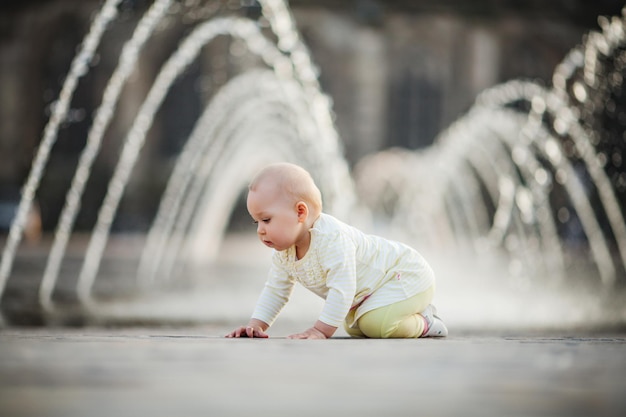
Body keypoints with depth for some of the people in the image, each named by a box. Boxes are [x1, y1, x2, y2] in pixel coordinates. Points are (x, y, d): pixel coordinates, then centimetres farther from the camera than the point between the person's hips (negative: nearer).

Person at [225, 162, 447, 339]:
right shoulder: (284, 253, -5)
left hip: (405, 274, -10)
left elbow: (342, 289, -38)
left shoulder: (331, 238, -35)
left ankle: (423, 323, -3)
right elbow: (275, 291, 7)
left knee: (375, 324, -30)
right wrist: (255, 325, -6)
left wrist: (321, 330, -39)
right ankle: (413, 314, 29)